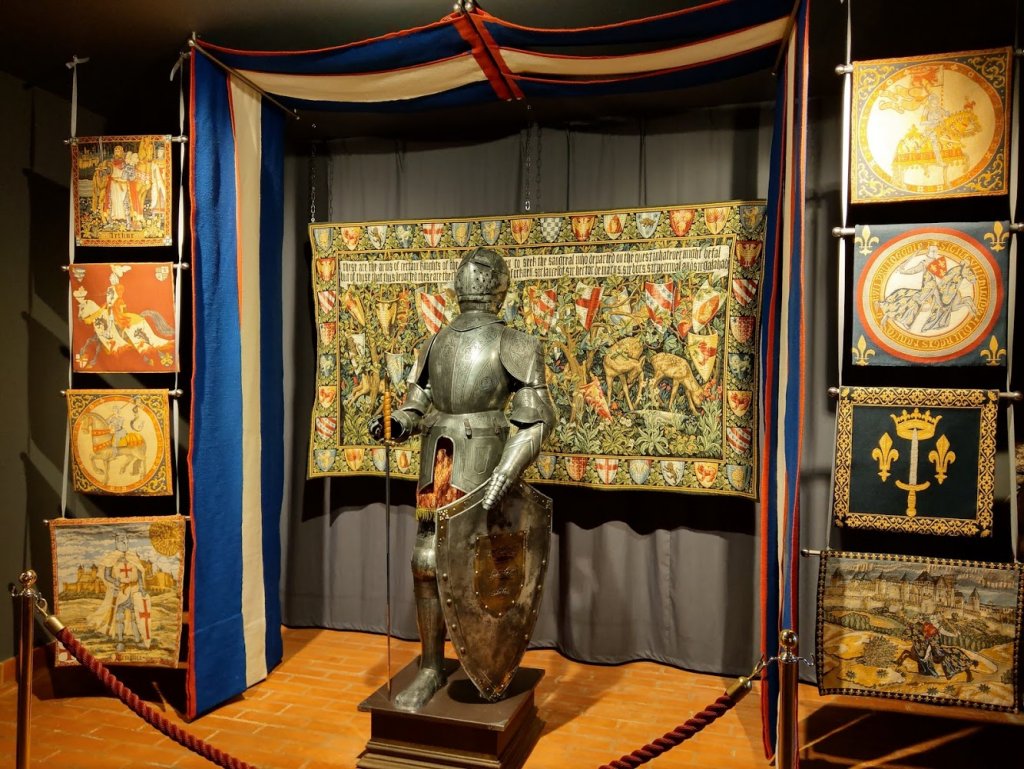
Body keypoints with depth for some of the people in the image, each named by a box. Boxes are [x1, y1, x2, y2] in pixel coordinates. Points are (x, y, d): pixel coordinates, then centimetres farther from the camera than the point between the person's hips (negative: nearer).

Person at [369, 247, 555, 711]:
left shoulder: (514, 345, -3)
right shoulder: (435, 343, 12)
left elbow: (536, 420, -9)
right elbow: (415, 407, 17)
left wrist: (504, 476, -19)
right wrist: (394, 424, -6)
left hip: (480, 457, -5)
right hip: (436, 458, 5)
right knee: (426, 563, 6)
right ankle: (431, 668, 23)